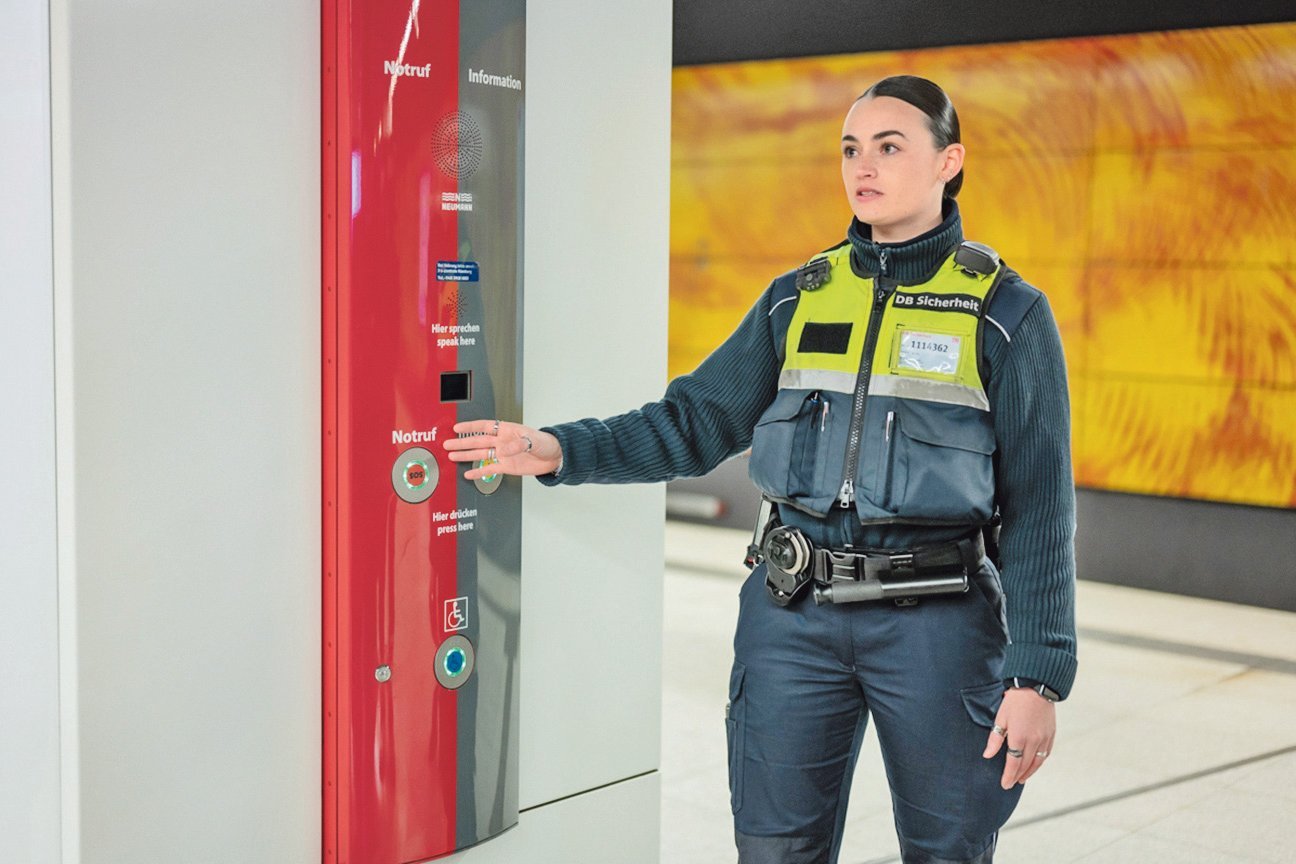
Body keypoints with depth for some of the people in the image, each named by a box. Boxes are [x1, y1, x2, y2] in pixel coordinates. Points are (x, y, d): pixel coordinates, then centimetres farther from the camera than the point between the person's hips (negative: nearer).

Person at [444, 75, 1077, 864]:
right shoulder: (799, 297, 8)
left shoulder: (1006, 312, -3)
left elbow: (1040, 508, -5)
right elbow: (696, 422, 7)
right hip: (794, 616, 3)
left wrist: (1038, 675, -9)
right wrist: (562, 451, -6)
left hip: (938, 620, -3)